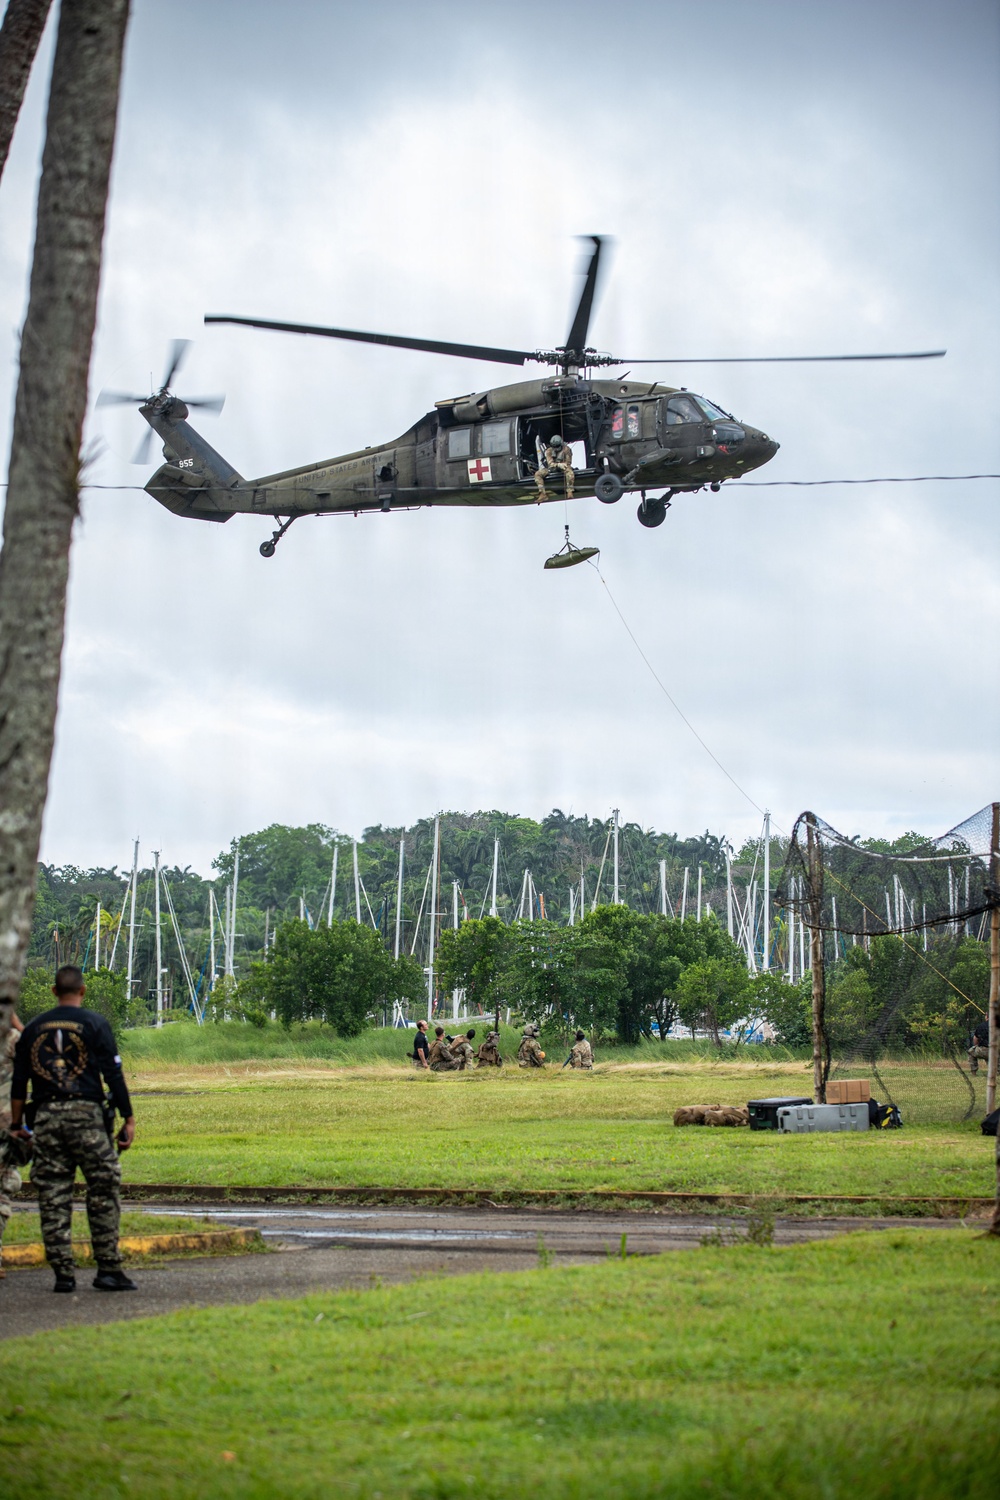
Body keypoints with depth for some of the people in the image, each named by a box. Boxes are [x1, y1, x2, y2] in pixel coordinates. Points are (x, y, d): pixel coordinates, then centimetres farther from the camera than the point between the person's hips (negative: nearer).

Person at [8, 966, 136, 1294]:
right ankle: (108, 1269, -1)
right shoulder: (94, 1024, 1)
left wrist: (16, 1124, 21)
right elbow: (113, 1075, -4)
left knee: (53, 1199, 5)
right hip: (86, 1113, -3)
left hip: (46, 1117, 3)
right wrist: (128, 1119, 0)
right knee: (103, 1192, 2)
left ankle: (63, 1273, 4)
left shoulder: (34, 1028, 12)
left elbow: (19, 1081, 13)